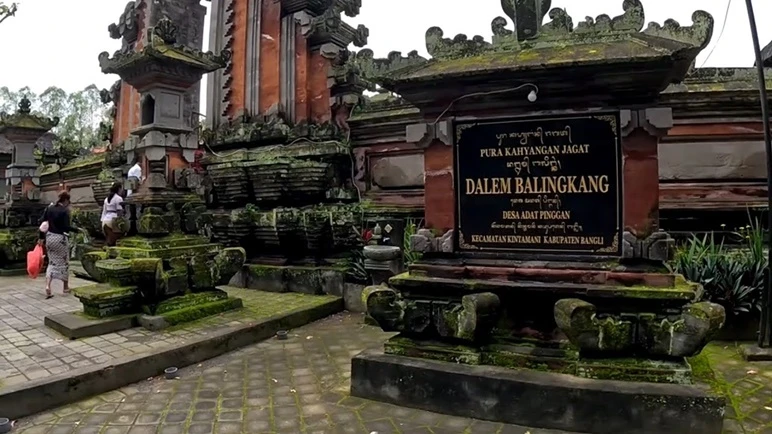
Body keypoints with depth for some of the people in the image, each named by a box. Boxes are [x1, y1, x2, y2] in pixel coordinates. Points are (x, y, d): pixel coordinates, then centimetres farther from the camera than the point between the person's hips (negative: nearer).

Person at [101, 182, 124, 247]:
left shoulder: (107, 198, 19)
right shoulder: (119, 198, -5)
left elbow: (104, 211, 19)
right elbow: (120, 212, -11)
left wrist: (103, 221, 21)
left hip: (105, 220, 8)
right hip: (113, 221, -8)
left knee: (109, 242, 8)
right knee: (112, 243, -9)